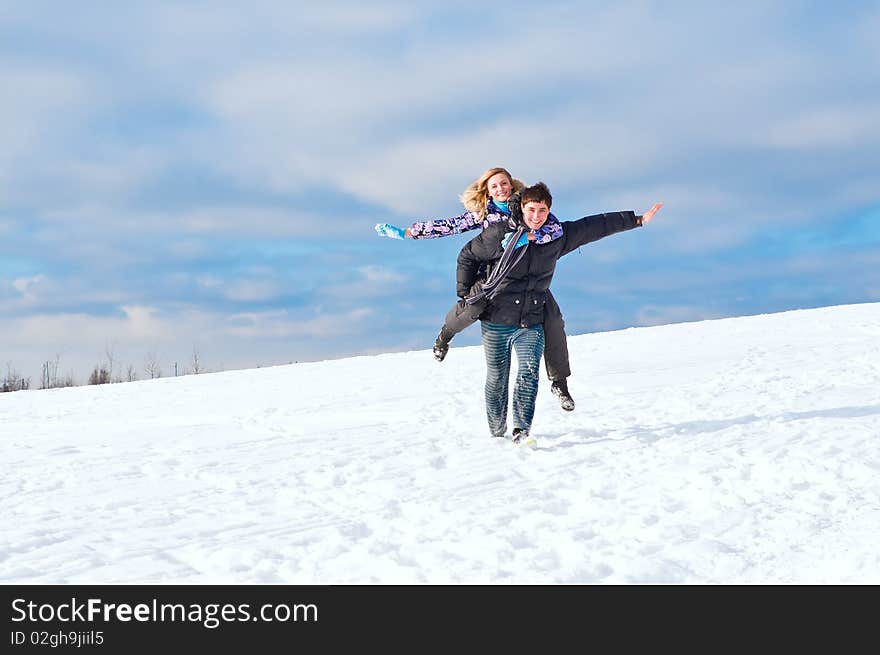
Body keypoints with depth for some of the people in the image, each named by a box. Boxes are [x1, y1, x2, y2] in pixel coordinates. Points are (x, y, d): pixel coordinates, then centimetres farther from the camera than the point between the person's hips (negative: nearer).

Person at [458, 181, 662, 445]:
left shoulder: (558, 236, 4)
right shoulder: (501, 234, -6)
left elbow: (596, 226, 11)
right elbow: (467, 256, 7)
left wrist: (637, 220, 13)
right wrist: (465, 294, 6)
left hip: (531, 324, 2)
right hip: (496, 321, -2)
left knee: (529, 372, -20)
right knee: (497, 381, 6)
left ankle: (522, 431, -25)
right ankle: (497, 434, 23)